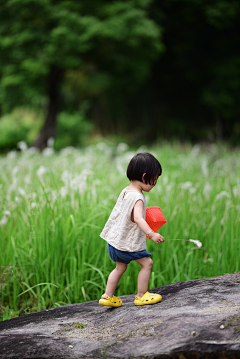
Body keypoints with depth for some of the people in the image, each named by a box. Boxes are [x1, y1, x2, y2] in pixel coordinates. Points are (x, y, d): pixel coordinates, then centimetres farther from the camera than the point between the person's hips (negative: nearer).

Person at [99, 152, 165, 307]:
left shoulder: (126, 191, 6)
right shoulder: (137, 198, -23)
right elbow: (138, 218, -38)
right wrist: (151, 234, -48)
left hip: (115, 239, 9)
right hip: (128, 243, -9)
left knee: (120, 267, 21)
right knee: (147, 263, 4)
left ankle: (108, 296, 25)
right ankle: (141, 296, 11)